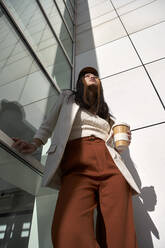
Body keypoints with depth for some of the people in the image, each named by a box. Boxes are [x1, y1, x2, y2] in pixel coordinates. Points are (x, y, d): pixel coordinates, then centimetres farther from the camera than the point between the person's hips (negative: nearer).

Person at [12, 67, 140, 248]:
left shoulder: (106, 112, 31)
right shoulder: (67, 97, 24)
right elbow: (48, 125, 21)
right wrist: (34, 145, 5)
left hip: (110, 164, 4)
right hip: (77, 164, -3)